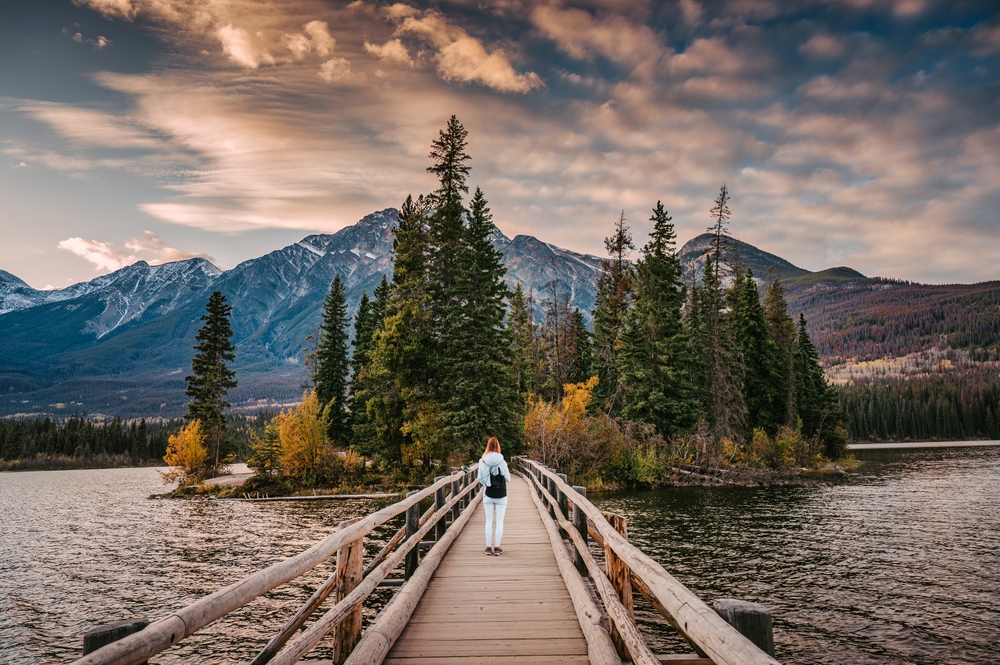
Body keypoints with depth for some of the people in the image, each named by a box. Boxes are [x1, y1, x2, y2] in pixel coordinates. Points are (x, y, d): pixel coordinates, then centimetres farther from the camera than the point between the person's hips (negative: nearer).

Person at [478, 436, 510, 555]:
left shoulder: (482, 461, -6)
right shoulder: (501, 462, -13)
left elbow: (480, 479, -2)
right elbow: (508, 479, -5)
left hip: (488, 494, 2)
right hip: (500, 495, -2)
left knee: (489, 521, 11)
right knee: (499, 521, 6)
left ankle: (488, 547, 14)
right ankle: (497, 548, 8)